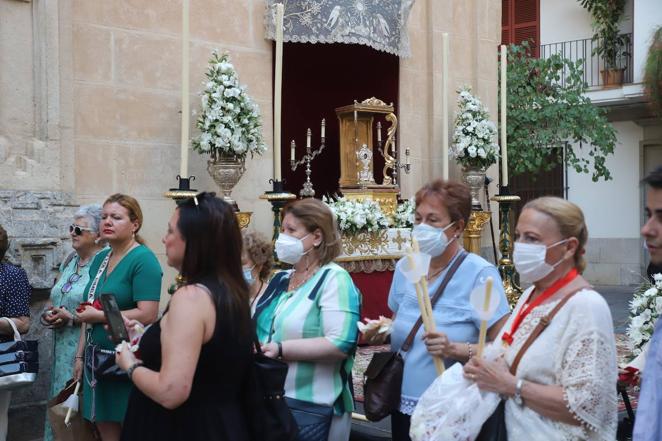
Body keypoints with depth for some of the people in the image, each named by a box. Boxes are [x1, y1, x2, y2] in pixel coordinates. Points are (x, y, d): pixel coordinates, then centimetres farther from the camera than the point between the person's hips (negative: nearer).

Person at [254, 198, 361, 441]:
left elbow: (340, 344, -25)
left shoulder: (334, 279, -13)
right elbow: (261, 328, 22)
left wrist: (280, 349, -25)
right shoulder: (280, 279, 10)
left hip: (313, 409, -7)